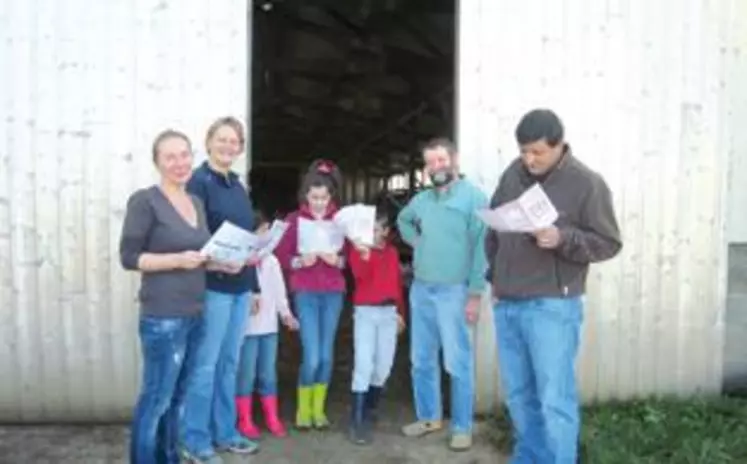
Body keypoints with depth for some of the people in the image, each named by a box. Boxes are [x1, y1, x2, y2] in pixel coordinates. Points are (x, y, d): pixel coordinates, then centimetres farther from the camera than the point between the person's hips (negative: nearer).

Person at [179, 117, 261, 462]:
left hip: (240, 286, 8)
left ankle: (224, 432, 27)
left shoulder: (238, 186, 14)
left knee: (229, 363, 15)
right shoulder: (198, 182, -9)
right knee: (205, 365, 1)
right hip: (212, 286, -7)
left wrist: (254, 285, 17)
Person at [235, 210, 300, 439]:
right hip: (247, 326, -6)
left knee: (268, 374, 13)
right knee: (246, 374, 3)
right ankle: (245, 421, 15)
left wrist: (285, 313, 7)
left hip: (269, 325, 6)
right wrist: (248, 303, -26)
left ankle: (272, 418, 23)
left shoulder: (272, 260, 10)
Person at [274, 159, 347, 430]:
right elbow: (281, 257, 0)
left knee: (326, 355, 7)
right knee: (311, 357, -5)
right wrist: (300, 261, -18)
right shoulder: (294, 220, -1)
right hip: (305, 293, -2)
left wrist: (338, 260, -15)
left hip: (334, 293, 2)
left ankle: (318, 409, 24)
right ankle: (303, 409, 18)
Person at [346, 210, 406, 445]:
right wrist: (365, 255, -38)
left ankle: (370, 410, 27)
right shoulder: (357, 249, -2)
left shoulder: (392, 252, 11)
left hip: (389, 312, 4)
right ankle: (357, 421, -7)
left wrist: (400, 312, 17)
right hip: (365, 312, -4)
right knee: (364, 365, -11)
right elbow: (360, 275, -20)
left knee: (383, 366, 9)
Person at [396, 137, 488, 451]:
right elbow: (403, 221, 32)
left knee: (458, 364, 1)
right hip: (420, 289, 6)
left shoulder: (473, 197, -8)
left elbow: (481, 248, -13)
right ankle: (428, 417, 30)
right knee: (421, 360, 14)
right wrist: (415, 241, 12)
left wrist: (475, 294, -16)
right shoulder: (421, 199, 10)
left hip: (454, 291, -6)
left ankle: (462, 428, 15)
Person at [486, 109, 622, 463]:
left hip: (552, 307, -5)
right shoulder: (513, 174, 7)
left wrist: (563, 239, -23)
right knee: (518, 394, 17)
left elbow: (609, 244, -6)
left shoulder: (587, 184, -8)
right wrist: (495, 276, 11)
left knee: (555, 399, -1)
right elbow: (493, 227, 18)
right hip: (506, 304, 6)